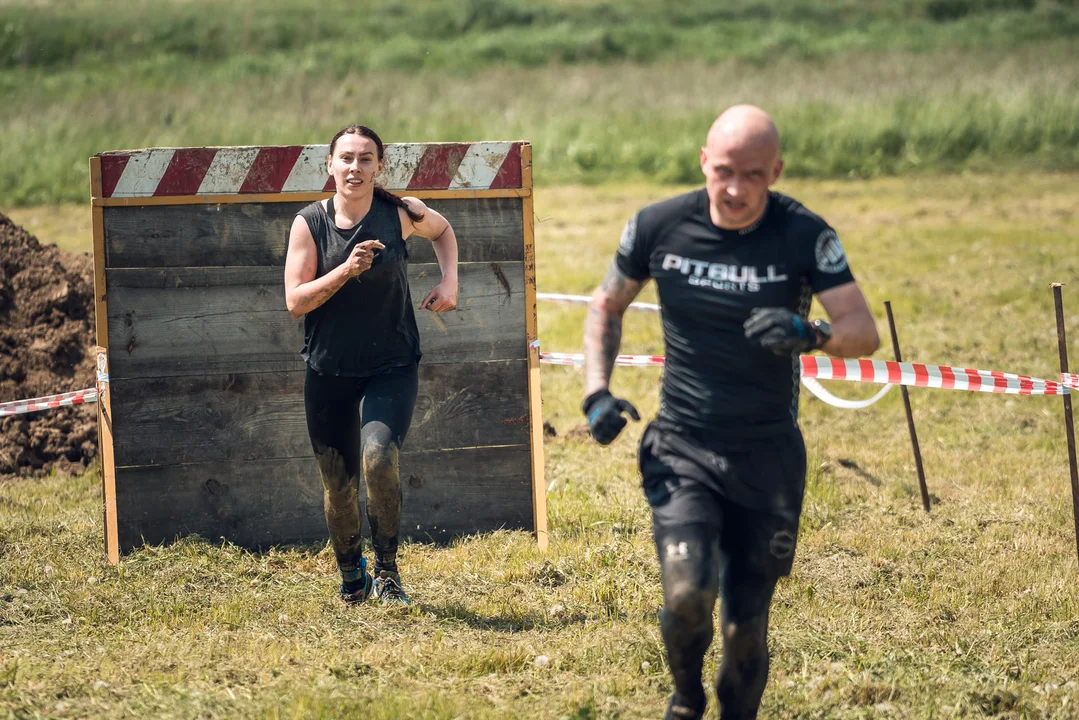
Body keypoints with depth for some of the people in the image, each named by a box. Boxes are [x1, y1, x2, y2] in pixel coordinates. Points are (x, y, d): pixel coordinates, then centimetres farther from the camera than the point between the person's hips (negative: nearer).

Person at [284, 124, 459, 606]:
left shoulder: (400, 215, -6)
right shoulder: (309, 224, -6)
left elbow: (443, 230, 17)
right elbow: (295, 301, -11)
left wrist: (449, 283, 2)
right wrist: (347, 269, -23)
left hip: (391, 368, -1)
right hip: (328, 372, 1)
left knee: (378, 457, -26)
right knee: (337, 485, 8)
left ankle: (387, 570, -8)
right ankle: (351, 577, 33)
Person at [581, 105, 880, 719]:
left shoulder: (804, 235, -11)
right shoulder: (660, 227, -6)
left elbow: (864, 331, -15)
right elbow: (608, 305, 11)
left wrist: (810, 333, -36)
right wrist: (597, 391, -3)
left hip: (769, 455, 0)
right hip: (682, 449, 0)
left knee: (747, 624, 3)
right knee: (687, 593, -19)